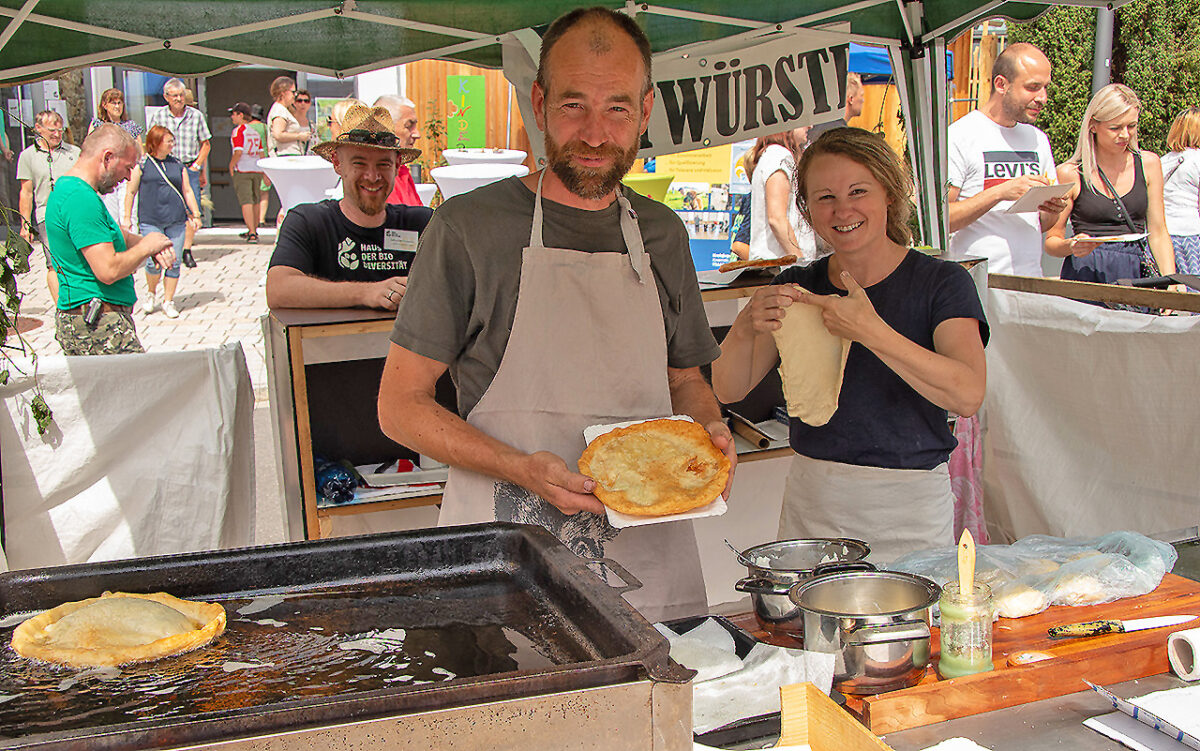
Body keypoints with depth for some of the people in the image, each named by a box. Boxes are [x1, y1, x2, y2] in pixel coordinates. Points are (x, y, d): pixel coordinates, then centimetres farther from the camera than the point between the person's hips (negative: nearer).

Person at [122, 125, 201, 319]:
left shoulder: (177, 164, 13)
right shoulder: (142, 164, 2)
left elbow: (187, 191, 18)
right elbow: (131, 192, 6)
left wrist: (195, 214, 12)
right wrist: (127, 217, 5)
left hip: (176, 220, 3)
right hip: (150, 221, -3)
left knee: (174, 262, 2)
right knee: (154, 262, -10)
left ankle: (168, 301, 14)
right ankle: (152, 295, 17)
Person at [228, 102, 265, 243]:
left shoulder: (238, 131, -10)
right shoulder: (255, 131, 11)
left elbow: (238, 152, -20)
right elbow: (261, 153, 12)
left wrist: (231, 165, -5)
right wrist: (263, 172, 17)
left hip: (242, 170, -7)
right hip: (257, 169, 7)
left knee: (246, 201, -8)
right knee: (256, 201, 17)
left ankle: (252, 233, -17)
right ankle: (254, 230, 30)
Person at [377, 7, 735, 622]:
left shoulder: (662, 234, 9)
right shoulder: (468, 226, -6)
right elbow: (400, 405, -5)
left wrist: (709, 431, -1)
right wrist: (524, 470, -18)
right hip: (505, 562, -4)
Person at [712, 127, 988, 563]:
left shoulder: (941, 283, -7)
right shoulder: (798, 286, 5)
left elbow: (968, 394, -23)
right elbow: (729, 389, -1)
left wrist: (869, 330, -31)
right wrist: (746, 328, -21)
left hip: (909, 511, -3)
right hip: (810, 504, 3)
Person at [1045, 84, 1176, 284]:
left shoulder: (1148, 164, 10)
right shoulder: (1070, 173, -1)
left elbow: (1158, 233, 12)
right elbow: (1051, 241, 5)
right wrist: (1071, 246, -17)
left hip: (1134, 272, 3)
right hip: (1085, 273, -3)